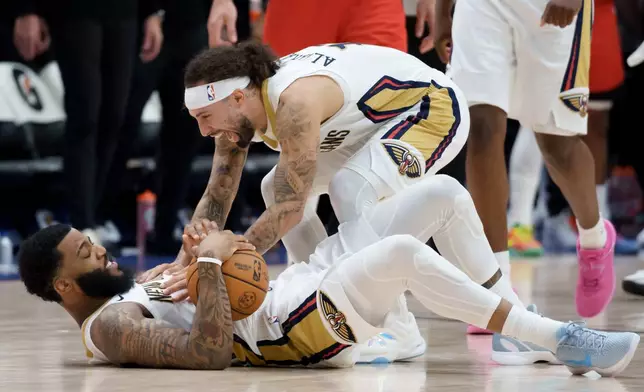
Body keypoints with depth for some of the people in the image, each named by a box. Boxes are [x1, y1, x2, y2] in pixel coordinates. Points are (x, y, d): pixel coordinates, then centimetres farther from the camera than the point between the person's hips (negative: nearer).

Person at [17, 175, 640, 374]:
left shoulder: (130, 289, 21)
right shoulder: (109, 327, -10)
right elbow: (210, 352, -25)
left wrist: (211, 247, 9)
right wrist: (210, 261, -18)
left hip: (299, 284, 11)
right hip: (298, 329, -11)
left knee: (444, 194, 1)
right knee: (401, 254, -37)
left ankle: (517, 322, 1)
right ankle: (558, 340, -26)